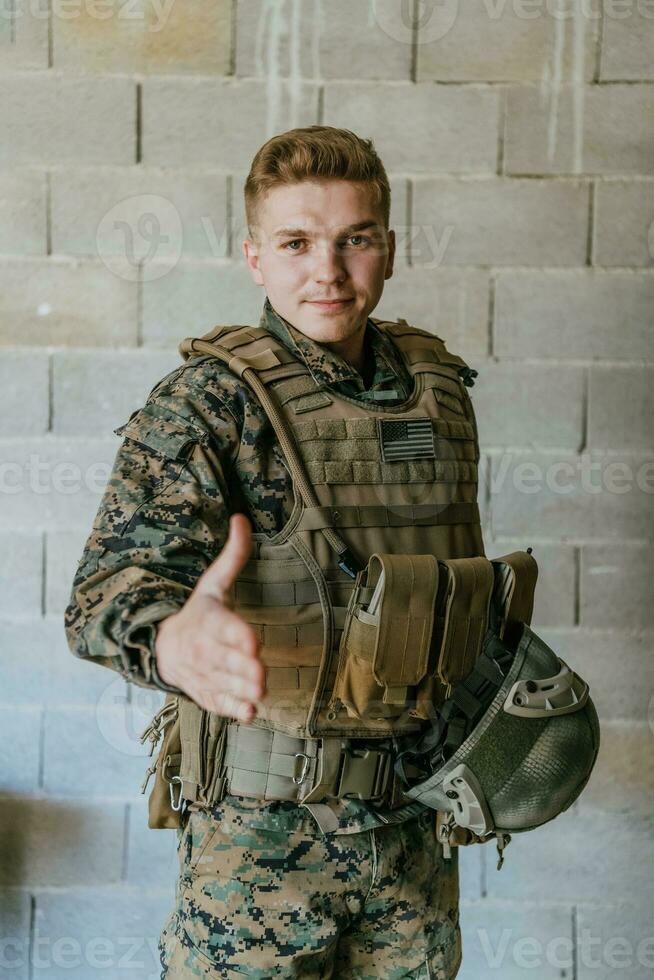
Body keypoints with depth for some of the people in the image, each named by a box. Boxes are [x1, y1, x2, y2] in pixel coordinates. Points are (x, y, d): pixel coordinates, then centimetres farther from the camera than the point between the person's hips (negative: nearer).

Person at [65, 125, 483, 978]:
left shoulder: (437, 385, 4)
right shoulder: (208, 400, -12)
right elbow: (110, 585, -26)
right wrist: (173, 642, -47)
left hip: (414, 813, 5)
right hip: (263, 824, -4)